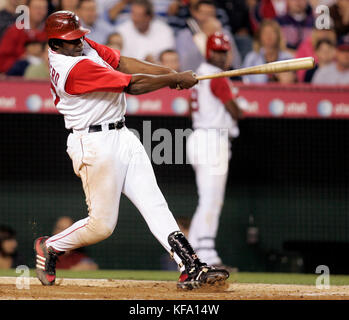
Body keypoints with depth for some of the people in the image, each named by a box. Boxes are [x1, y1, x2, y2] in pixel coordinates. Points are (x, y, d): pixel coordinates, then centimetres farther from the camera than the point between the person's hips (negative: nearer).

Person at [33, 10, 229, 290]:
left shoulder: (84, 47, 6)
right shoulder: (77, 68, -24)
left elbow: (122, 62, 6)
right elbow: (131, 85, -20)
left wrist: (169, 72, -6)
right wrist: (175, 79, -11)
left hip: (122, 137, 9)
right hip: (95, 144, -9)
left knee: (154, 204, -1)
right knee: (102, 225, 0)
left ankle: (191, 267, -9)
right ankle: (49, 247, 24)